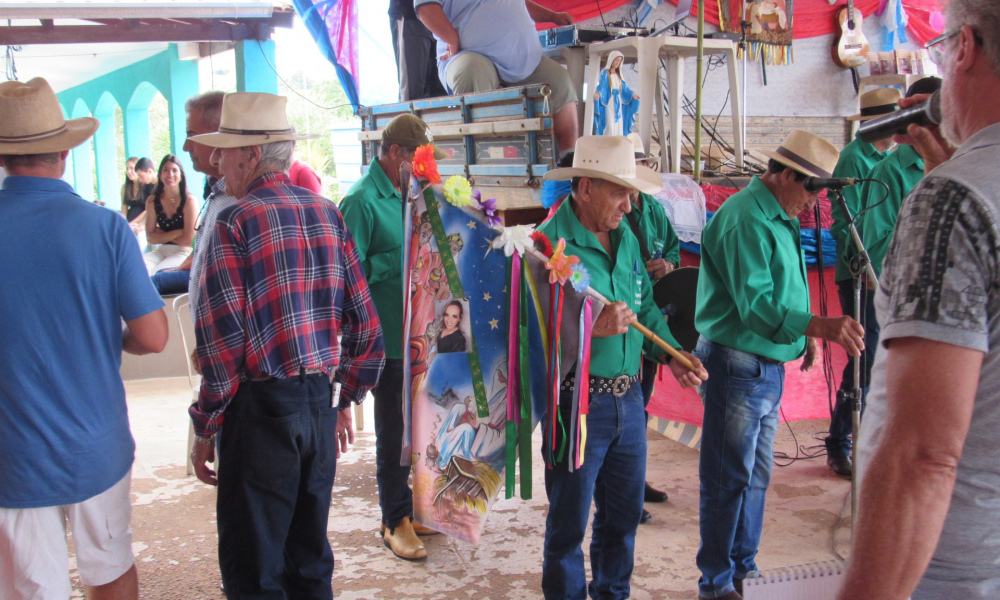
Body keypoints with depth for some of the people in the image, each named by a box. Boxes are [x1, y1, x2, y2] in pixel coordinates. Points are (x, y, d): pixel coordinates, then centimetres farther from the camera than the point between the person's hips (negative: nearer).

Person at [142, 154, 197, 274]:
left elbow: (187, 240, -9)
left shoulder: (189, 200, -8)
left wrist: (161, 234, 2)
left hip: (183, 252, -4)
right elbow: (150, 237, 2)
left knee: (155, 273, -30)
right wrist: (176, 233, -10)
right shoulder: (152, 201, 6)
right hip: (161, 251, 4)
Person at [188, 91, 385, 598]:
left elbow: (223, 343, -16)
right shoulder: (327, 213, 6)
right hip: (322, 403, 6)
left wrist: (205, 428, -5)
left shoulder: (235, 223, -12)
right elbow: (365, 326, 8)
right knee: (311, 558, 19)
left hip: (261, 409, -6)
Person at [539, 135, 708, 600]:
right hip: (577, 402, -7)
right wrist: (591, 328, -29)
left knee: (624, 513, 19)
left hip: (628, 399, 7)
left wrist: (673, 355, 4)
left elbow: (646, 307, 17)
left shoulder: (625, 238, 10)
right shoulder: (548, 243, -15)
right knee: (569, 521, 8)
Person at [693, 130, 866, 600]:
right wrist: (820, 326, -34)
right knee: (729, 478, -1)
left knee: (756, 475, 18)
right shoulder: (746, 219, -19)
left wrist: (805, 332, 13)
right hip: (737, 364, -10)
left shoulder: (779, 218, 14)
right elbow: (756, 304, -27)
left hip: (768, 365, 10)